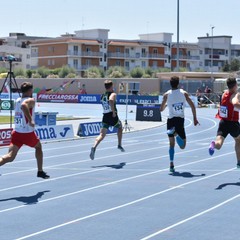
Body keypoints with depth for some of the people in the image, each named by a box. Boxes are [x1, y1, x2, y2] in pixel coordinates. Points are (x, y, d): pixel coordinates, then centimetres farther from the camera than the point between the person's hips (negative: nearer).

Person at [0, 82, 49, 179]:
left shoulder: (17, 101, 12)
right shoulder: (31, 100, -10)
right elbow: (23, 105, -32)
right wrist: (30, 120, -32)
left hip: (16, 132, 5)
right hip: (28, 133, -5)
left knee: (10, 156, -4)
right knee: (38, 147, 25)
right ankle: (40, 171, 31)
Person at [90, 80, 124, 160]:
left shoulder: (102, 96, 14)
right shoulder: (113, 94, -9)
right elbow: (111, 100, -31)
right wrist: (114, 112, -24)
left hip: (105, 117, 5)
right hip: (113, 117, -4)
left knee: (102, 135, -5)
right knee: (120, 127, 27)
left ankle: (94, 147, -30)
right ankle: (119, 145, 32)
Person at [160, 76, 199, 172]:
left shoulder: (167, 94, 0)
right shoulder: (184, 93, 2)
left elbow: (161, 109, 5)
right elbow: (192, 106, -3)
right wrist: (195, 118, 4)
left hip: (171, 120, 0)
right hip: (180, 120, 0)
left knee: (171, 144, 10)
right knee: (182, 146, 5)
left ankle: (171, 165, -1)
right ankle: (176, 134, -27)